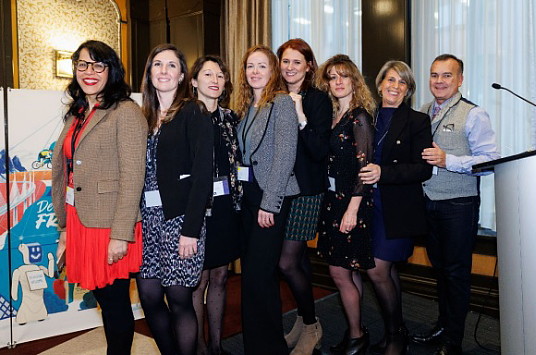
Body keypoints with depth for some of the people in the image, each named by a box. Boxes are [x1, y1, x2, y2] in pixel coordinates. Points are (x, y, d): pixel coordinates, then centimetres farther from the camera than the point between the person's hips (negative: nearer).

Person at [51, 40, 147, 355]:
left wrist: (121, 235, -19)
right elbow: (66, 174, 14)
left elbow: (132, 177, -17)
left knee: (115, 302, 6)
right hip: (79, 222, 7)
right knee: (104, 299, 17)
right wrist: (65, 226, 13)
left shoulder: (126, 113, -10)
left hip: (110, 225, -7)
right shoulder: (76, 115, 14)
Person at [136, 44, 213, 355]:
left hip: (180, 216, -5)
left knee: (179, 299, 0)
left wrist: (190, 229, -16)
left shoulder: (193, 113, -3)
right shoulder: (144, 116, 14)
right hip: (147, 216, 6)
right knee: (149, 295, 8)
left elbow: (202, 173, -10)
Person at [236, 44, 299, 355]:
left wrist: (269, 203, -18)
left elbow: (285, 155, -15)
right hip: (248, 195, 8)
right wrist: (241, 194, 6)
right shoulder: (247, 106, 16)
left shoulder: (282, 102, -7)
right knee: (257, 272, 14)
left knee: (257, 274, -7)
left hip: (271, 197, -7)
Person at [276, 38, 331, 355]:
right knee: (299, 258, 15)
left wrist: (302, 118, -25)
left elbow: (320, 151, -16)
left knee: (287, 263, -5)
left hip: (307, 189, -6)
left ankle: (311, 326, 18)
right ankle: (305, 322, 32)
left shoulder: (318, 99, -7)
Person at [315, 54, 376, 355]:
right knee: (350, 272, 14)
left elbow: (364, 166, -15)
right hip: (333, 198, 8)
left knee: (340, 272, -2)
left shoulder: (359, 117, -9)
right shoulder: (333, 116, 13)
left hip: (352, 201, -7)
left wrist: (352, 208, -18)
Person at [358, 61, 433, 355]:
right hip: (370, 204, 5)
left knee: (377, 270, -8)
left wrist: (383, 173, -19)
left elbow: (423, 169, -10)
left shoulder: (417, 121, -2)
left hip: (398, 209, -4)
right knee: (388, 270, 13)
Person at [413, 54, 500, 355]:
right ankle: (443, 325, 33)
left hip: (459, 204, -5)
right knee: (440, 267, 16)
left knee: (457, 271, 4)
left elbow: (490, 159, -13)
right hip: (429, 202, 5)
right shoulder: (422, 113, 11)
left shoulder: (474, 115, -6)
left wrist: (448, 161, -22)